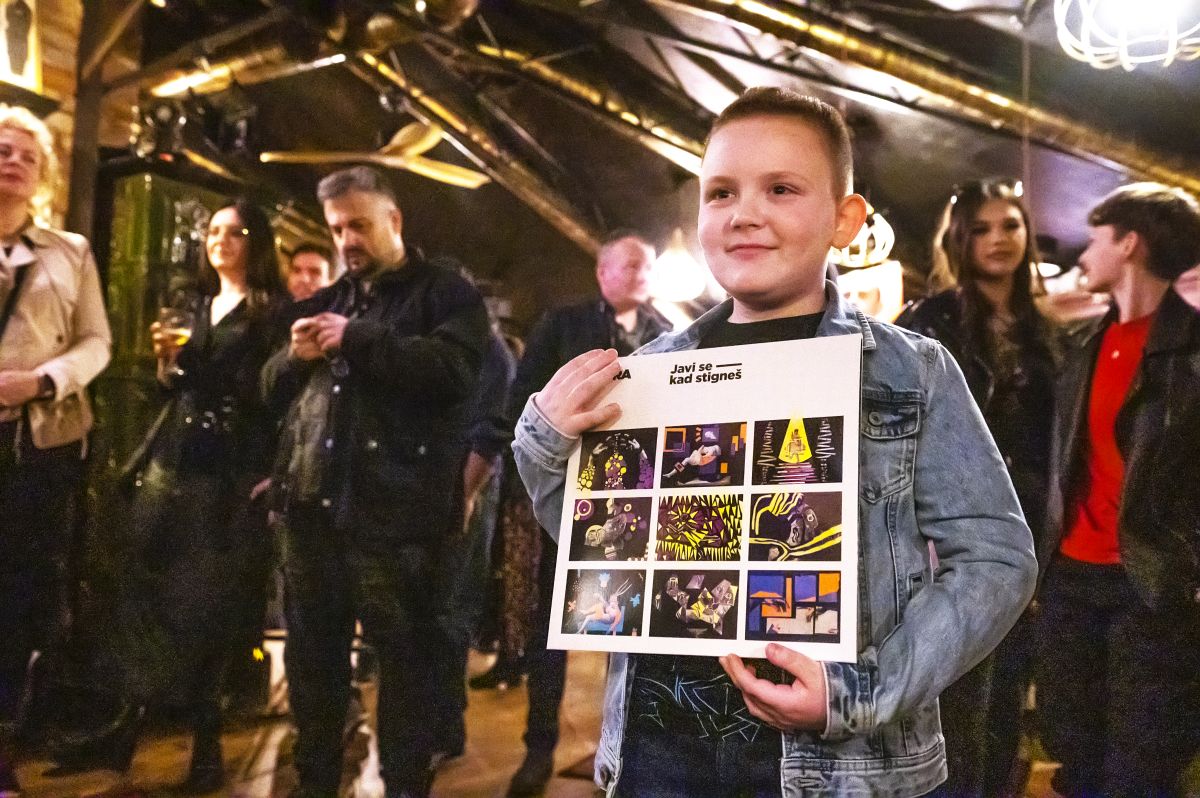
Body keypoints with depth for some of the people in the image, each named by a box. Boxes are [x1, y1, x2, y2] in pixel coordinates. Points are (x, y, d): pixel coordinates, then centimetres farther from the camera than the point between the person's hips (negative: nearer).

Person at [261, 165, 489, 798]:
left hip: (392, 509, -6)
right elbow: (272, 388, 25)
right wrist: (295, 355, 2)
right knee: (311, 653, 13)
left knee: (403, 656, 0)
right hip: (311, 503, 7)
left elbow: (454, 369, -17)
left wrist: (358, 337, -14)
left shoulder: (445, 293, 2)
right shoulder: (327, 301, 22)